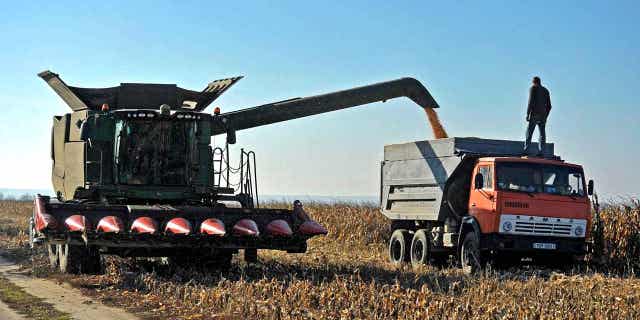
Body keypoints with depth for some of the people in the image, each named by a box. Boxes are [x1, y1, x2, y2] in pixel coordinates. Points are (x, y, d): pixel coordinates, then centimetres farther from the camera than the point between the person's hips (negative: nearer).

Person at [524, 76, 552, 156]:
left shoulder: (533, 88, 0)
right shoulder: (546, 91, 17)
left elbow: (531, 102, -12)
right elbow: (549, 106, 15)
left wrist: (527, 114, -11)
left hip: (534, 114, -5)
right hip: (543, 116, 5)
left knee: (529, 133, -5)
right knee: (542, 134, 1)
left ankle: (526, 151, -13)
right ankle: (540, 152, -9)